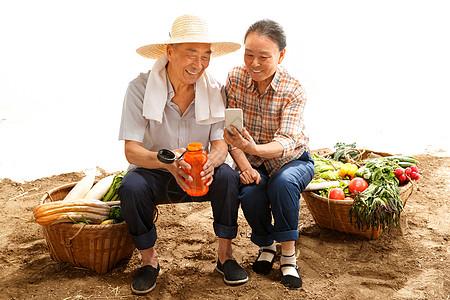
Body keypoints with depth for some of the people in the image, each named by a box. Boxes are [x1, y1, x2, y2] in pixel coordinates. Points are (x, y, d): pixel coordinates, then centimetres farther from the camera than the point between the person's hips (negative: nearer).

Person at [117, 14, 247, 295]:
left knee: (228, 177, -28)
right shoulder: (140, 88, -17)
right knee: (131, 187, -32)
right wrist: (167, 162, -44)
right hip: (154, 174, -1)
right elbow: (132, 151, -22)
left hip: (200, 176, 2)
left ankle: (225, 255, -7)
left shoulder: (214, 90, -10)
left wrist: (211, 161, -39)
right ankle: (149, 261, -7)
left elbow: (221, 145, -14)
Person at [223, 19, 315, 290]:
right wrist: (245, 166, -21)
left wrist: (253, 148, -50)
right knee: (250, 193, -29)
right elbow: (231, 131, -7)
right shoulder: (235, 78, -10)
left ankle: (288, 255, -15)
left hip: (293, 160, -2)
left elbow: (287, 141, -29)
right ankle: (266, 247, 2)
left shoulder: (293, 90, -19)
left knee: (282, 183, -35)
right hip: (255, 164, 2)